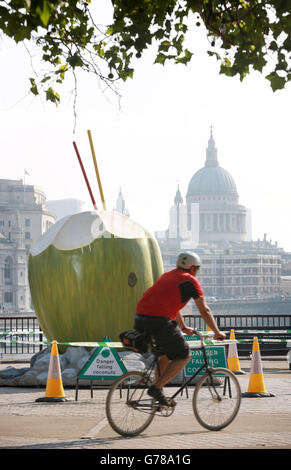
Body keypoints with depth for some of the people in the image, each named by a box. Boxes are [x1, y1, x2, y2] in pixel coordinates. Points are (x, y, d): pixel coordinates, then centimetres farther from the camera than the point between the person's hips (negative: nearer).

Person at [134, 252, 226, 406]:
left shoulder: (167, 276, 29)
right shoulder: (191, 281, 6)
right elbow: (204, 311, 7)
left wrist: (184, 328, 49)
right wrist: (217, 332, 17)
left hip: (140, 319, 8)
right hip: (159, 321, -8)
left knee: (165, 354, 27)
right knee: (184, 356, 6)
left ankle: (157, 393, 23)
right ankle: (156, 388, -4)